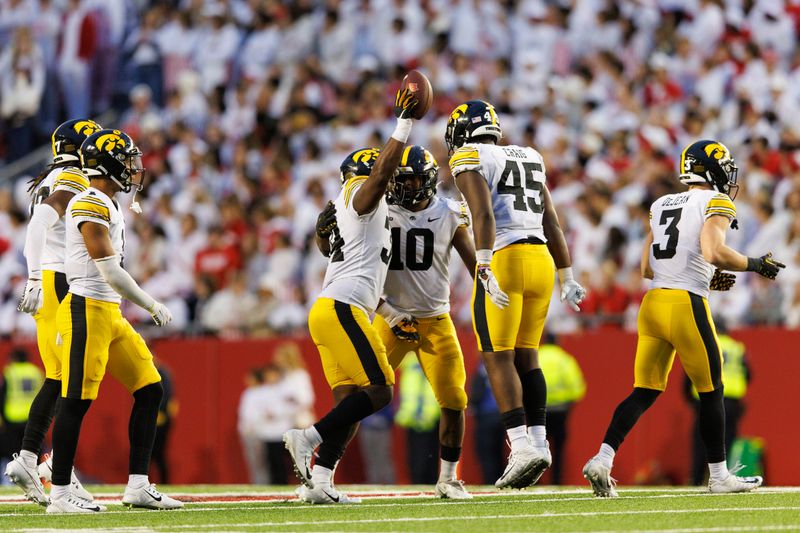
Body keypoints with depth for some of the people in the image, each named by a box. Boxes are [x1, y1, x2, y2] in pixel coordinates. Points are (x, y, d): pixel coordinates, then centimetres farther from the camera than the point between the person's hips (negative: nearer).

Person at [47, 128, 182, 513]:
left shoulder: (107, 206, 16)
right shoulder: (90, 206, -15)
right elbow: (110, 272, -17)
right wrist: (152, 306, -11)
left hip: (110, 314, 10)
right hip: (87, 311, -10)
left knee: (149, 390, 7)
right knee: (76, 401, -7)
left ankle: (138, 486, 9)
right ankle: (59, 495, -3)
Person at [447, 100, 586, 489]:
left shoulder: (470, 161, 1)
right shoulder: (528, 160, 22)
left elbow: (483, 215, -14)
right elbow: (551, 224, 22)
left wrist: (484, 268, -22)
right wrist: (567, 277, 26)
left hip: (505, 260, -7)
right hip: (541, 260, 7)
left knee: (498, 356, -5)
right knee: (525, 355, 13)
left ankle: (522, 446, -15)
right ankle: (538, 441, 6)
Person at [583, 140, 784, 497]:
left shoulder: (662, 206, 17)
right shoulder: (716, 204, -3)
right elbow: (713, 252, -21)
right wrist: (755, 265, -6)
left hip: (653, 303, 6)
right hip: (686, 306, -6)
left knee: (645, 391, 8)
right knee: (711, 391, 9)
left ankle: (602, 460, -8)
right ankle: (719, 476, 17)